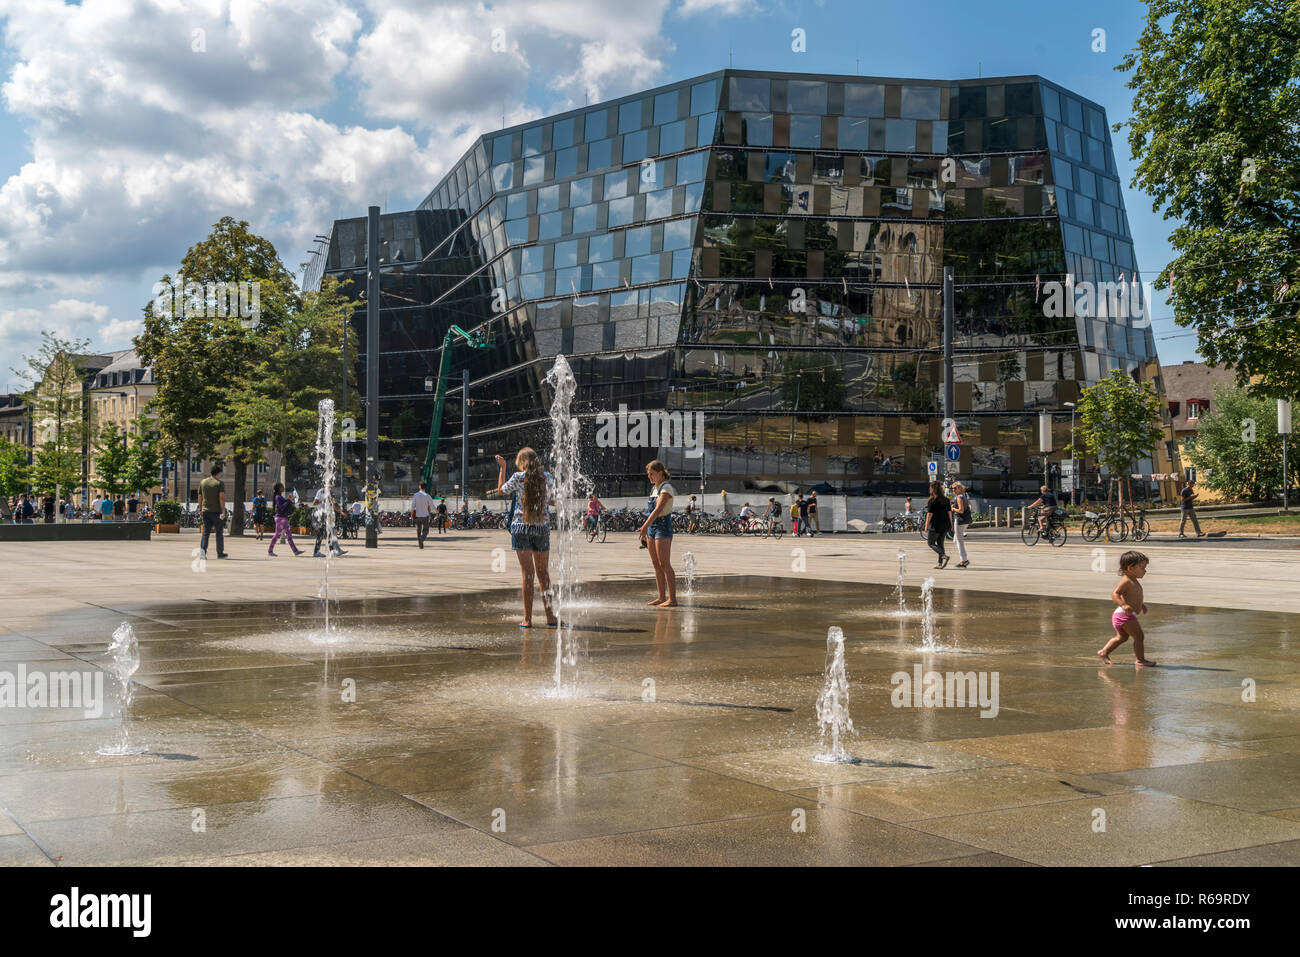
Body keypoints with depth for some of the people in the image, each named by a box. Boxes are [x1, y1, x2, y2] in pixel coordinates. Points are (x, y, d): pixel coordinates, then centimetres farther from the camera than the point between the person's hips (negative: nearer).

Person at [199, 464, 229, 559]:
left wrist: (201, 509, 22)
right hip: (217, 511, -4)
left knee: (206, 531, 2)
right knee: (219, 532, 7)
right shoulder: (219, 483, -6)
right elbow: (222, 497, -15)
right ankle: (220, 553, 13)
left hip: (206, 511, 4)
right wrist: (223, 511, -18)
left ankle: (202, 548, -18)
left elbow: (200, 498, 13)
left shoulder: (202, 482, 9)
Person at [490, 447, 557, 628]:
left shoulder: (518, 477, -6)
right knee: (543, 572, 13)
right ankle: (550, 616, 16)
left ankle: (527, 619, -2)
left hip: (521, 527, -2)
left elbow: (501, 490, 10)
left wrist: (502, 467, 19)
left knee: (527, 573, -2)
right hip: (543, 527, 2)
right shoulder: (547, 477, 1)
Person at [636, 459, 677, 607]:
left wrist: (645, 526, -27)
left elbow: (658, 510, -21)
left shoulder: (666, 489, -11)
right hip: (652, 528, 9)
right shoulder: (654, 488, 16)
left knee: (664, 564, -11)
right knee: (656, 564, 9)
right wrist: (645, 529, 19)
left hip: (663, 526, -9)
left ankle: (672, 599, -11)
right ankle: (661, 597, 13)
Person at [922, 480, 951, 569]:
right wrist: (950, 524, 15)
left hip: (935, 525, -6)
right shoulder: (946, 499, 6)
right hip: (945, 525, 6)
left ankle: (944, 556, -14)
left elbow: (930, 514, -13)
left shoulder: (932, 500, -12)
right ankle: (940, 563, 10)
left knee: (931, 543, 6)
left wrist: (926, 525, -7)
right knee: (940, 543, 13)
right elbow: (949, 512, 8)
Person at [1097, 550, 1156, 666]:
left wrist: (1141, 606, 38)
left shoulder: (1134, 581, 14)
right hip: (1125, 615, -11)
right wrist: (1123, 605, -43)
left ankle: (1104, 652, 29)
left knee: (1122, 637, 22)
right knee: (1139, 636, -8)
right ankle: (1140, 660, -3)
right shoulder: (1126, 581, -18)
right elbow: (1115, 594, -29)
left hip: (1126, 615, 11)